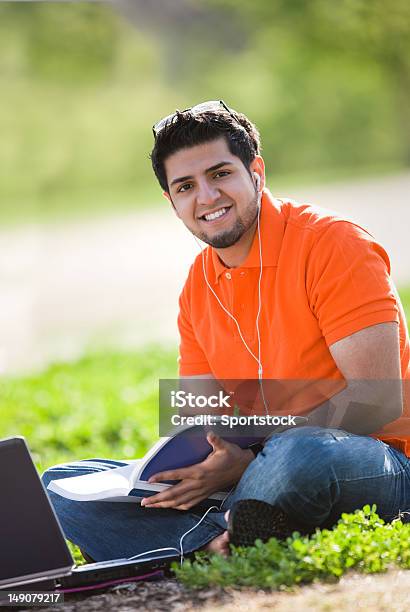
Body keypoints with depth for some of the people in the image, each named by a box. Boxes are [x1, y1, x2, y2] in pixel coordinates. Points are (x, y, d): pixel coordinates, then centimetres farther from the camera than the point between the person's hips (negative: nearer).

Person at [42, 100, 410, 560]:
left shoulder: (333, 244, -10)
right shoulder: (198, 290, 11)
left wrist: (253, 459, -22)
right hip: (257, 468, 7)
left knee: (297, 456, -44)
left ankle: (224, 548, -13)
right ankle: (224, 543, -22)